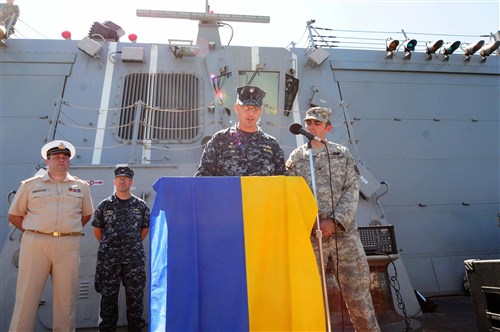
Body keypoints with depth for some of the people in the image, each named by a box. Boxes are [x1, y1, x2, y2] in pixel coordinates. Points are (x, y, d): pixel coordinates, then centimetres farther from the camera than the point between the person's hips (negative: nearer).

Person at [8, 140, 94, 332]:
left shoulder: (81, 186, 12)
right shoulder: (30, 185, 9)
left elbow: (86, 214, 22)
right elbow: (13, 216, 13)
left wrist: (67, 230, 11)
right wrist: (35, 233, 4)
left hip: (69, 246, 1)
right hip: (35, 244, -1)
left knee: (66, 296, 5)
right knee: (27, 296, 2)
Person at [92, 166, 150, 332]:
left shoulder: (140, 205, 3)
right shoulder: (105, 205, 2)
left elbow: (145, 228, 13)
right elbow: (97, 228, 11)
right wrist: (107, 245, 10)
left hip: (134, 257, 0)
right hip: (109, 257, 0)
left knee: (135, 293, 7)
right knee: (108, 293, 9)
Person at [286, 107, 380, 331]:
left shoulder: (342, 154, 8)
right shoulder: (295, 158, 8)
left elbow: (352, 190, 0)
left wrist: (334, 221, -11)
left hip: (344, 232, 0)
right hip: (309, 236, 0)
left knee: (356, 287, 9)